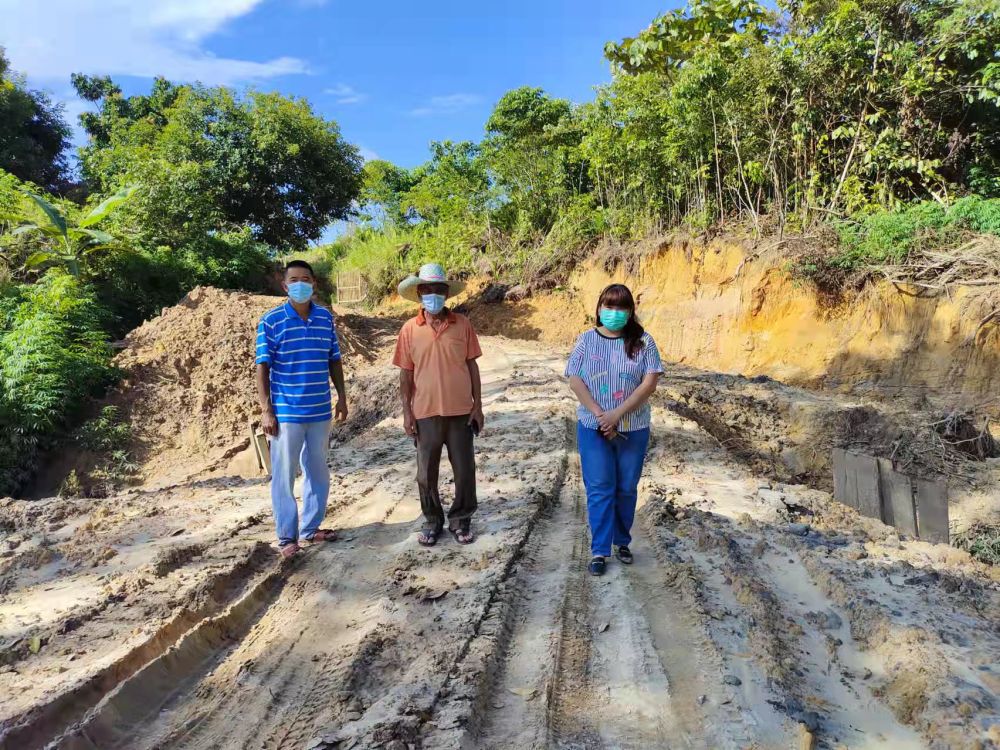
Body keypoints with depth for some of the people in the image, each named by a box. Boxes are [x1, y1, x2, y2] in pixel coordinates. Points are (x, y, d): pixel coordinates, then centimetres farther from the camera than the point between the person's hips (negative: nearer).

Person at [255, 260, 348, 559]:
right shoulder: (271, 320, -6)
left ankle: (311, 528, 29)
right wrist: (266, 410, -12)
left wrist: (342, 397, 9)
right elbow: (263, 367, -7)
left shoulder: (326, 318, 5)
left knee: (318, 472, 14)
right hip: (285, 412, -4)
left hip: (320, 410, 4)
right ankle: (287, 536, 17)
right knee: (284, 475, 4)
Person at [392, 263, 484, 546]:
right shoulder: (410, 329, -1)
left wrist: (478, 404, 0)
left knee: (464, 470, 8)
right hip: (426, 413, 0)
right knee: (426, 473, 11)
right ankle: (432, 520, 29)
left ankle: (461, 520, 27)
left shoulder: (462, 324, -1)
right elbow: (406, 373, 2)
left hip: (461, 411, 0)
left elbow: (472, 365, 2)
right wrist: (407, 412, -2)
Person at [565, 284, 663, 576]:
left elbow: (650, 383, -10)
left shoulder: (643, 341, -3)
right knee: (599, 489, 2)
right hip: (593, 427, 0)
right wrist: (600, 415, -15)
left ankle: (622, 541, 29)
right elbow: (575, 381, -5)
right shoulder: (587, 339, 0)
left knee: (627, 488, 11)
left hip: (633, 429, 0)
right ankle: (599, 550, 11)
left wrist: (616, 415, -17)